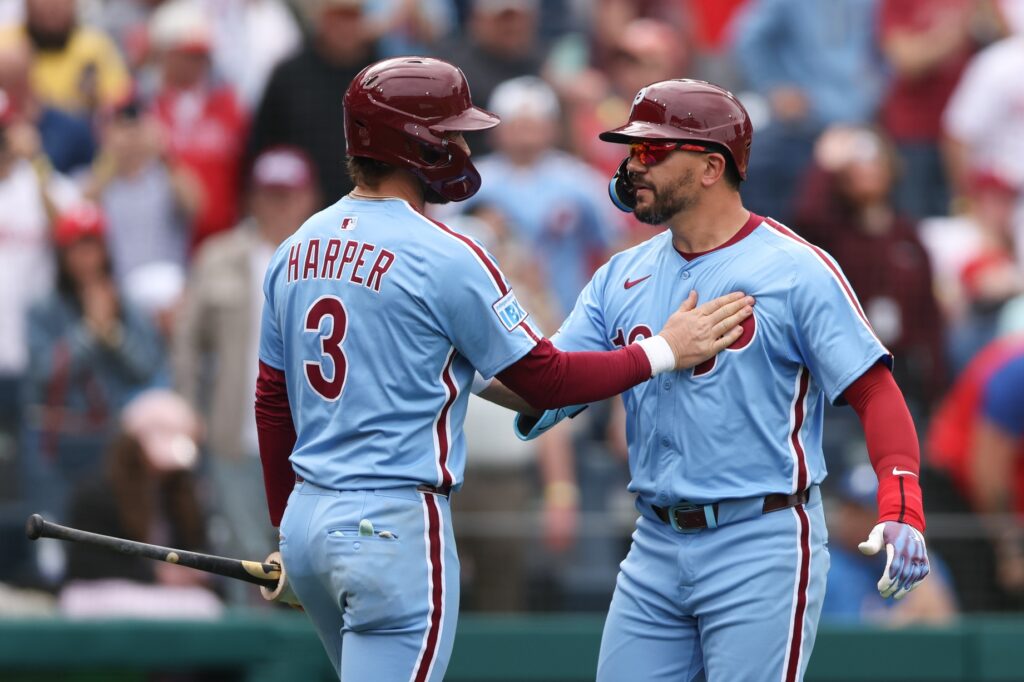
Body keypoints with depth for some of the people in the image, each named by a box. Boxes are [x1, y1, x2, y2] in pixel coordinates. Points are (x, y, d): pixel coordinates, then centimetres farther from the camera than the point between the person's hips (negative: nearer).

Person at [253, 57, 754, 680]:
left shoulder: (297, 250, 10)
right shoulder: (446, 257, -13)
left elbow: (271, 403, 16)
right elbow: (546, 380, -8)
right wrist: (663, 352, 3)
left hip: (307, 518, 8)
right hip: (394, 528, -8)